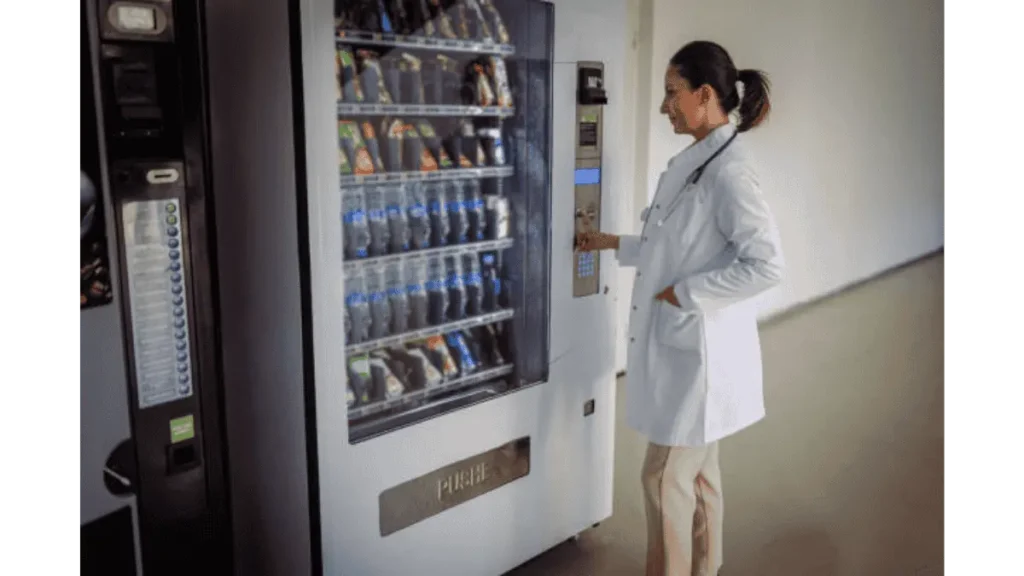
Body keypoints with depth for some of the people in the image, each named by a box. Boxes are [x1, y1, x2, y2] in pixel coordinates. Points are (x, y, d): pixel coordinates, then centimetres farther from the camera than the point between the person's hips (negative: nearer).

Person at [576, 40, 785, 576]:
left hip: (702, 347, -9)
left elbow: (765, 263, -25)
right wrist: (614, 244, 17)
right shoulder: (693, 162, 8)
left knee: (666, 476, 3)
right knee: (697, 470, 20)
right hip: (683, 342, 9)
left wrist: (684, 293, -21)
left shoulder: (727, 172, -21)